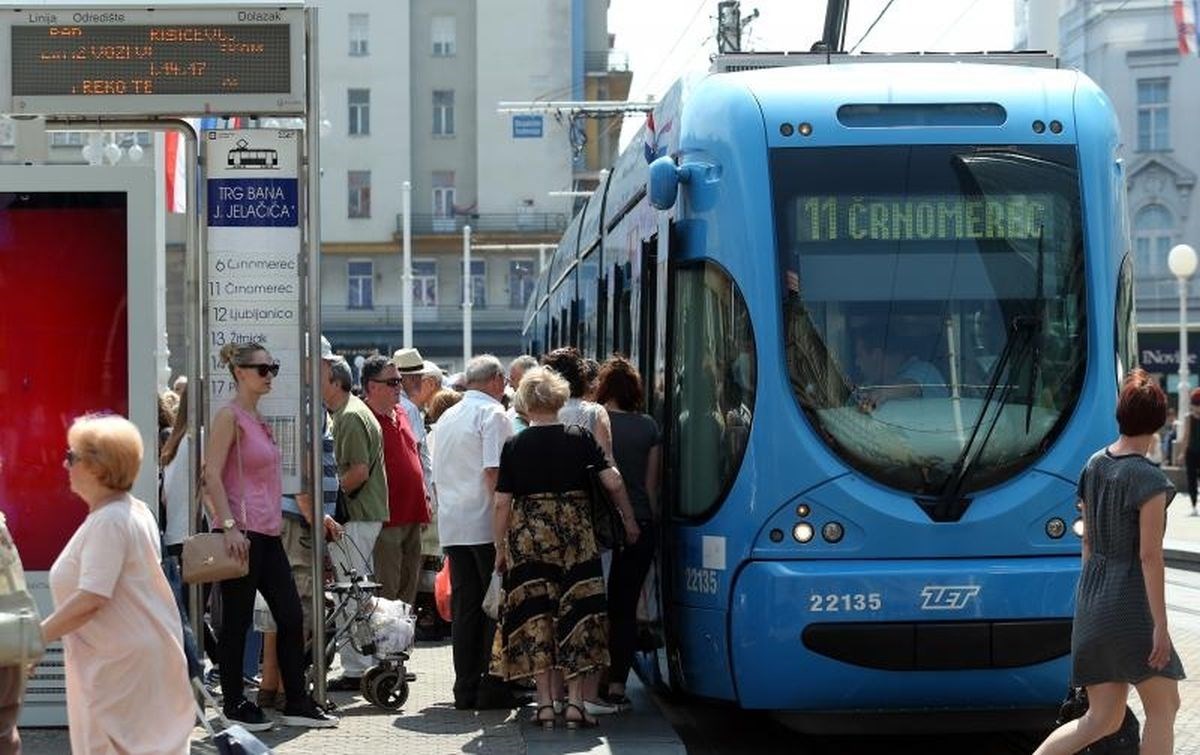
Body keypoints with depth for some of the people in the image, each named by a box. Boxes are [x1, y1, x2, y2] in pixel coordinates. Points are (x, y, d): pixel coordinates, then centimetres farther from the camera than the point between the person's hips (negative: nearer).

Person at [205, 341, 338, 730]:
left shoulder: (259, 418, 17)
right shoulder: (230, 415, -9)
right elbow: (212, 474, -16)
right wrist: (229, 526, -22)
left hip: (268, 533, 9)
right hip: (242, 533, -9)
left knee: (291, 616, 7)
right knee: (238, 620, 0)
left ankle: (297, 703, 13)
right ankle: (234, 705, 9)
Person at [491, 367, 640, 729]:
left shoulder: (514, 446, 0)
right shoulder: (581, 438, 0)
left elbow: (502, 503, -1)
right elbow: (614, 483, -4)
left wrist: (500, 549, 9)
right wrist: (629, 521, 11)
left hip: (527, 537, 0)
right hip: (575, 533, 0)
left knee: (534, 617, 4)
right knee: (577, 615, 5)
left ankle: (545, 702, 3)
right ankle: (575, 701, 1)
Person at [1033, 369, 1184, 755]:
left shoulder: (1094, 465, 7)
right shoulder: (1149, 480, -15)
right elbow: (1149, 555, -17)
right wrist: (1161, 625, -15)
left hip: (1091, 596, 7)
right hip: (1131, 602, -7)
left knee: (1103, 719, 11)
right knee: (1164, 707, 9)